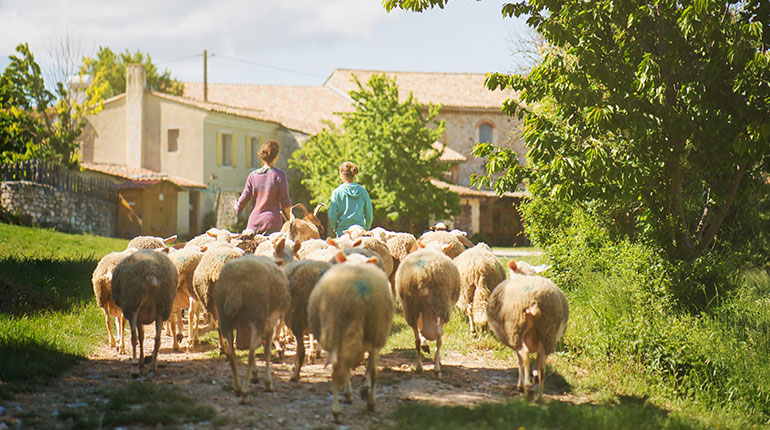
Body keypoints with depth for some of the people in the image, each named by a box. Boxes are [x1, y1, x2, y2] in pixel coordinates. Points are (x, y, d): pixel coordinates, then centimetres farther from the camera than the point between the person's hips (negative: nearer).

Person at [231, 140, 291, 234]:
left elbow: (244, 199, 6)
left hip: (254, 224, 3)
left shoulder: (253, 175, 3)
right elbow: (285, 202, -6)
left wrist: (237, 208, 27)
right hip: (272, 223, -3)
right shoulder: (279, 175, -5)